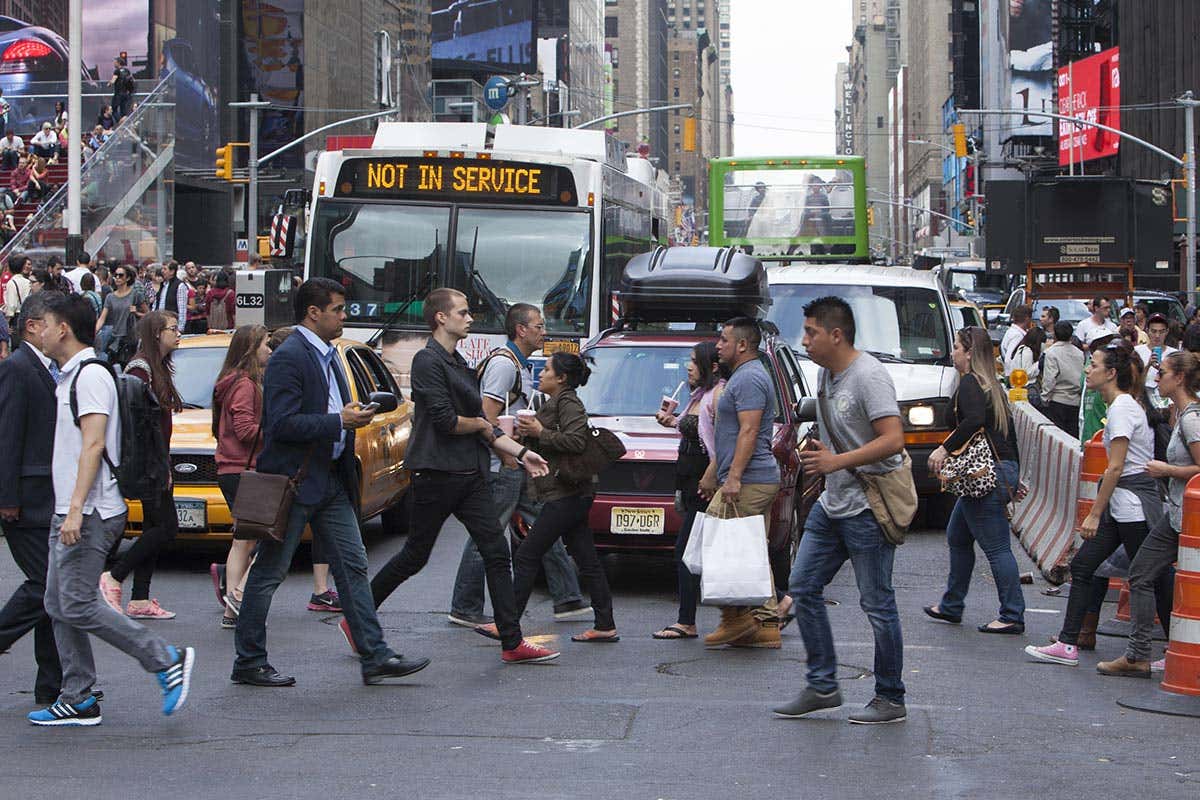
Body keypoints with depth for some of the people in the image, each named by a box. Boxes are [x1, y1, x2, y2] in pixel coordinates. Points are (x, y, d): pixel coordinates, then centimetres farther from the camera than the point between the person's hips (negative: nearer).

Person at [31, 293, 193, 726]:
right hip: (70, 512, 10)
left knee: (78, 606, -11)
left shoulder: (90, 375, -12)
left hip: (90, 513, -10)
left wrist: (76, 509, -26)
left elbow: (93, 445, -21)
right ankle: (77, 701, 12)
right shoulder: (69, 376, 19)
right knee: (60, 606, 9)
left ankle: (167, 660, -6)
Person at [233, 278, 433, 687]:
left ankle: (376, 657, 6)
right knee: (269, 573, 1)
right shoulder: (288, 358, -15)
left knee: (353, 567, 5)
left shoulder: (327, 355, 15)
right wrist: (340, 421, -22)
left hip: (331, 480, 9)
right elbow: (282, 423, -23)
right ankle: (248, 663, 9)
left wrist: (354, 416, 10)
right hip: (294, 481, -9)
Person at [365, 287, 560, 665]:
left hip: (469, 475, 8)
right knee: (415, 556, 0)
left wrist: (521, 453, 11)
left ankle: (513, 643, -2)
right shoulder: (428, 361, -10)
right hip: (436, 474, -8)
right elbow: (445, 419, -19)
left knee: (496, 551, 0)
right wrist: (481, 425, -2)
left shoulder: (461, 365, 19)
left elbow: (484, 426, 20)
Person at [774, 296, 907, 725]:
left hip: (867, 509, -10)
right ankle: (822, 686, 15)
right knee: (804, 587, 8)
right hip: (832, 504, 10)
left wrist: (837, 462, -27)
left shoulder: (868, 376, -17)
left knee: (877, 604, -3)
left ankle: (891, 700, 6)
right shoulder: (826, 373, 11)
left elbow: (893, 440, -25)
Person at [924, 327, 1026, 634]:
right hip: (1003, 469, 10)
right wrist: (1013, 479, 25)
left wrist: (945, 448, -25)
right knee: (957, 537, 20)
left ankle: (1012, 616, -5)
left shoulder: (970, 383, -10)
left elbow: (974, 420, -29)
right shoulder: (992, 385, 18)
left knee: (996, 548, -7)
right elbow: (1009, 433, 21)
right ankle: (951, 606, 29)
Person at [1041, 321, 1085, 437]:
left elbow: (1049, 380, -11)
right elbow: (1084, 378, 9)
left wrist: (1045, 400, -5)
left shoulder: (1051, 352, -7)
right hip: (1076, 403, 5)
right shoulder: (1080, 354, 7)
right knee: (1074, 437, 6)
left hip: (1056, 401, -5)